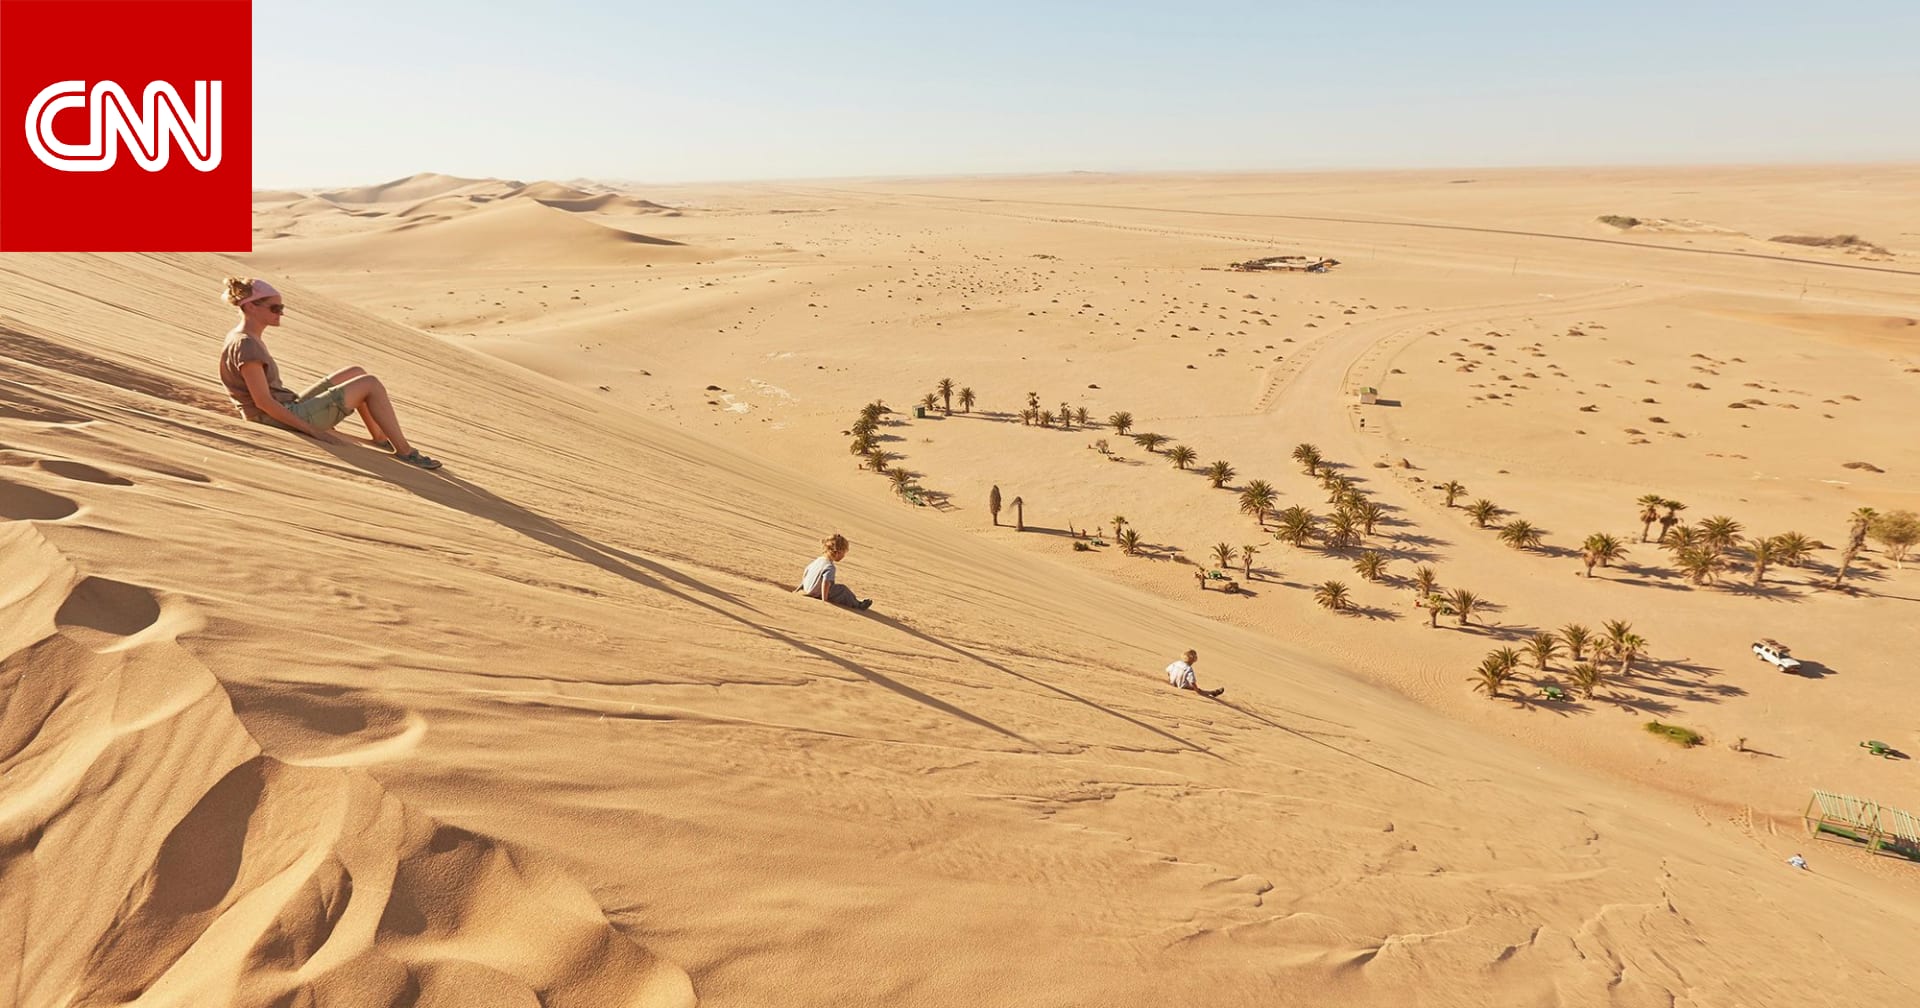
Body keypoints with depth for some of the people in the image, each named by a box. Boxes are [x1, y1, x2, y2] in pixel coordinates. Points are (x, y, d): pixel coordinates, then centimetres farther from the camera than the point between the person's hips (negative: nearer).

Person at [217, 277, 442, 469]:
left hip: (290, 408, 10)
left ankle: (381, 438, 18)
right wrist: (312, 429, -21)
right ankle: (403, 450, -5)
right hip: (286, 419, -10)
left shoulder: (249, 339, 12)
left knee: (357, 373, 16)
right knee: (371, 384, -8)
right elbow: (263, 401, -22)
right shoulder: (245, 345, -18)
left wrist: (318, 414, 15)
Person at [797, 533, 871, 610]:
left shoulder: (817, 560, 3)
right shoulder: (830, 567, -25)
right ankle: (856, 605, 17)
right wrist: (824, 600, -30)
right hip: (817, 596, -9)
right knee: (842, 589, -1)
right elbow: (825, 583, -37)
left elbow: (804, 574, 13)